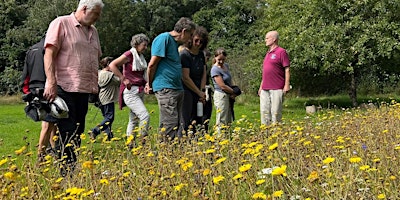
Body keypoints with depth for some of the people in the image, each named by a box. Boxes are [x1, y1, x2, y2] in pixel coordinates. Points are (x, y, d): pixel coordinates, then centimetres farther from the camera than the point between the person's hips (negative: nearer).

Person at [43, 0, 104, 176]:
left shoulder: (93, 31, 20)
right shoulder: (61, 23, -2)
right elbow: (49, 54, -10)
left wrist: (96, 87, 19)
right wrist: (51, 84, -19)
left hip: (84, 90, 8)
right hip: (65, 88, -7)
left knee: (78, 133, 8)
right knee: (66, 134, -8)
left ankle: (74, 172, 14)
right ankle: (65, 174, -3)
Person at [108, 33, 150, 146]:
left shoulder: (141, 57, 15)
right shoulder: (129, 54, -9)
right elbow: (112, 65, -16)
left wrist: (147, 83, 13)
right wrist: (123, 79, -17)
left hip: (139, 91, 9)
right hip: (130, 91, -9)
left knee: (134, 120, 10)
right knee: (145, 115, -18)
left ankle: (130, 145, 16)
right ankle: (143, 142, -10)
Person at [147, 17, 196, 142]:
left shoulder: (176, 43, 21)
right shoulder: (164, 38, -9)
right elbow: (152, 64, -11)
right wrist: (150, 85, -1)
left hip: (178, 89, 10)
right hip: (166, 88, -10)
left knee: (178, 125, 9)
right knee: (170, 126, -10)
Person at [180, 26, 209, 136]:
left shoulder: (201, 54, 11)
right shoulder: (184, 54, -13)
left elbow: (204, 73, 13)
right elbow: (185, 78, -15)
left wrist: (202, 91, 0)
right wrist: (199, 93, -9)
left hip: (198, 92, 8)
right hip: (186, 91, -8)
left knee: (198, 121, 8)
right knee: (185, 122, -10)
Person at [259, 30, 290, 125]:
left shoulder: (281, 52, -5)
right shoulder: (268, 53, 19)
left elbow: (287, 70, -9)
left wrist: (287, 85, -15)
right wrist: (261, 86, 21)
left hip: (277, 89, -8)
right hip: (265, 89, 8)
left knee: (275, 112, -4)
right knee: (264, 111, 8)